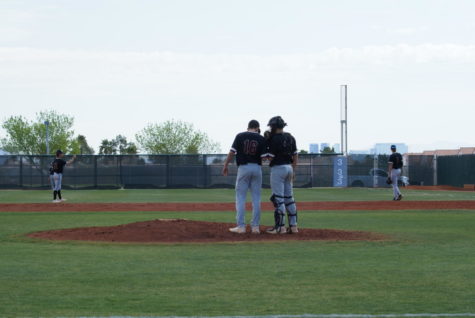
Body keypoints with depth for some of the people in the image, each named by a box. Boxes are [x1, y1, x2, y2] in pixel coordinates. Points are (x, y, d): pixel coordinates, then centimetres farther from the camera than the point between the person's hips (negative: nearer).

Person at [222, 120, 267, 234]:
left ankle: (241, 226, -4)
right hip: (257, 168, 1)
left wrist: (226, 165, 4)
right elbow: (264, 156, -4)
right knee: (256, 198, 7)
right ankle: (255, 226, 6)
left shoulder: (240, 136, 0)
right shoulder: (261, 139, 2)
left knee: (240, 197, 2)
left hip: (243, 167, -1)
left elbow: (232, 152, -4)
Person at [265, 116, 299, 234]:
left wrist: (267, 141, -3)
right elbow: (295, 156, 12)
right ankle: (293, 226, 10)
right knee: (289, 197, 11)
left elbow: (270, 158, -13)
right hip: (289, 167, 8)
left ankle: (280, 226, -8)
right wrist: (293, 170, 17)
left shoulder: (275, 139, -14)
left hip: (278, 168, -8)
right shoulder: (290, 138, 10)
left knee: (278, 198, -6)